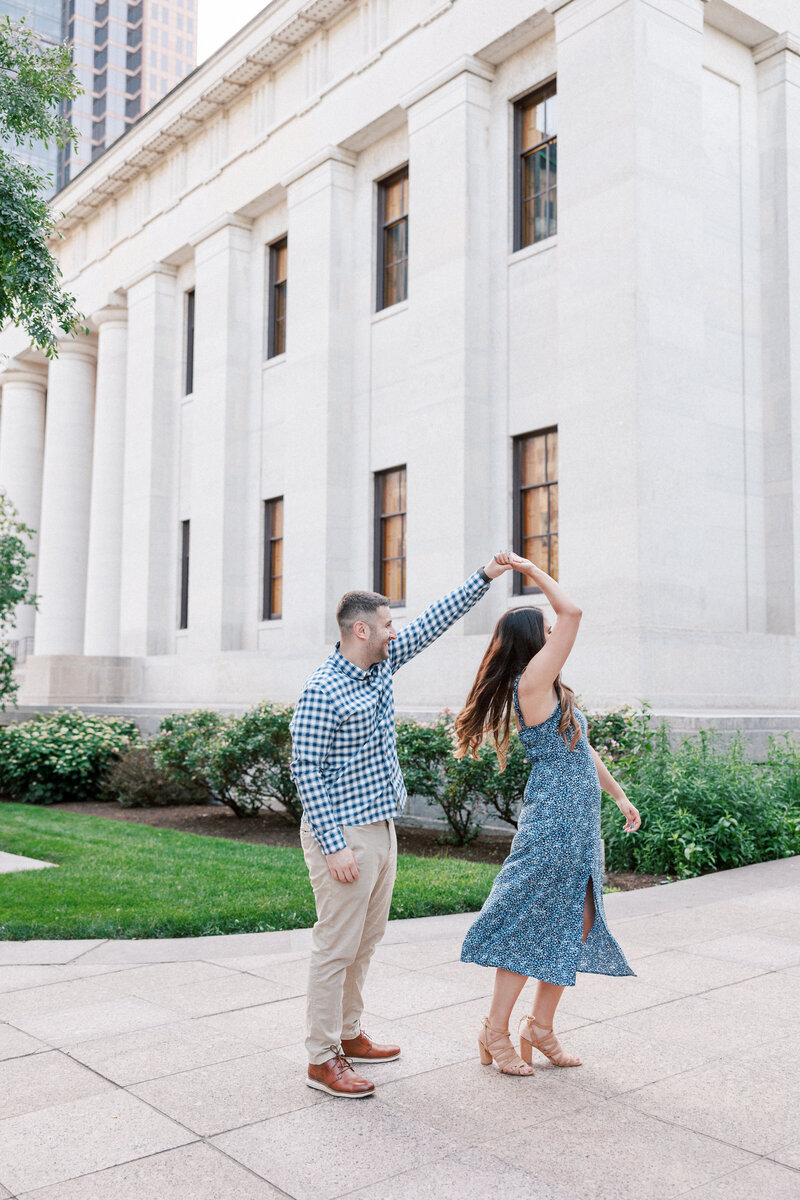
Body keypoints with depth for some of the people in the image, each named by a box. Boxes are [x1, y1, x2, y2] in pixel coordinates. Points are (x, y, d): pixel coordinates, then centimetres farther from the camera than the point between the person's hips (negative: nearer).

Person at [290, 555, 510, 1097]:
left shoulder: (381, 664, 7)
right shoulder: (323, 691, -18)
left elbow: (434, 622, 13)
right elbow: (306, 772, -19)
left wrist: (484, 577, 10)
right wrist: (335, 846, -21)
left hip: (381, 829, 9)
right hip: (343, 834, -9)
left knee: (366, 941, 18)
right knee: (337, 947, -1)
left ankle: (349, 1034, 31)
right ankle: (322, 1059, 10)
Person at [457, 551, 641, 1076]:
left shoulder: (555, 691, 16)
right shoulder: (532, 682, -14)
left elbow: (584, 749, 23)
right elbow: (573, 612, -20)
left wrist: (619, 795, 25)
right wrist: (531, 569, -10)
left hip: (580, 818, 9)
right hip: (552, 820, -9)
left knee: (573, 924, 12)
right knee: (531, 924, -1)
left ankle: (541, 1026, 24)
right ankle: (495, 1032, 11)